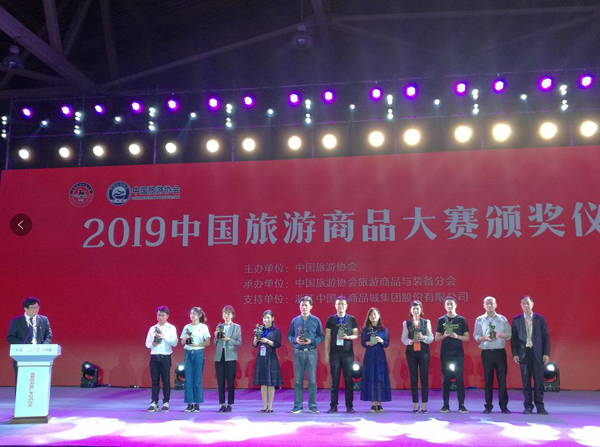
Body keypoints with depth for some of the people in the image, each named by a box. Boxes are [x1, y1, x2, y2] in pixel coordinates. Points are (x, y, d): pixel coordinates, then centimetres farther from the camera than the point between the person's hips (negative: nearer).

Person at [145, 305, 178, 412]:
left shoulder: (171, 328, 3)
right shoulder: (152, 328, 12)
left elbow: (174, 343, -6)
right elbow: (147, 343, 12)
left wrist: (164, 337, -18)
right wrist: (153, 344, -9)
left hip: (165, 356, -3)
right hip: (154, 356, 3)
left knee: (166, 380, 0)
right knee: (154, 380, 3)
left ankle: (166, 403, 7)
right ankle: (154, 403, 8)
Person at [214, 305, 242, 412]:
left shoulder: (236, 327, 4)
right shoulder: (219, 327, 12)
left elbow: (239, 342, -2)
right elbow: (215, 343, 12)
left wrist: (229, 340, -15)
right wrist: (216, 337, -7)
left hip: (230, 357, -3)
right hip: (219, 357, 3)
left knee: (230, 382, -1)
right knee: (220, 382, 4)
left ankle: (229, 404, 7)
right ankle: (222, 404, 11)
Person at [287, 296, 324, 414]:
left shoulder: (316, 320, 4)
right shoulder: (295, 320, 8)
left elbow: (321, 336, 5)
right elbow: (289, 336, 11)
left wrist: (312, 341, -12)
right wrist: (295, 340, -9)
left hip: (311, 352, -1)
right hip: (298, 353, 1)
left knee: (312, 380, 0)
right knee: (298, 380, 4)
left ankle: (312, 406, 8)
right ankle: (297, 406, 11)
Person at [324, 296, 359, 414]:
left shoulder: (351, 319, 6)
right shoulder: (331, 319, 6)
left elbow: (356, 335, 6)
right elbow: (327, 337, 6)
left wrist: (347, 337, -14)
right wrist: (326, 354, 0)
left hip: (348, 353, 0)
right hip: (334, 353, 0)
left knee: (348, 381, 1)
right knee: (334, 381, 2)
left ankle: (349, 406, 8)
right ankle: (333, 406, 7)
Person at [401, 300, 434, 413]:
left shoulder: (426, 322, 7)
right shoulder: (406, 323, 8)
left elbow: (431, 338, 3)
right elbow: (403, 339, 4)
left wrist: (423, 337, -17)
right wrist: (411, 341, -16)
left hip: (423, 352, 0)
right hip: (411, 353, 0)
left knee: (424, 378, -2)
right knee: (413, 378, 2)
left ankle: (424, 404, 4)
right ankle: (415, 404, 7)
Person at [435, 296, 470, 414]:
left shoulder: (461, 320, 3)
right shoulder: (441, 320, 6)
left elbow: (467, 338, 2)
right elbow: (437, 338, 6)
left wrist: (456, 336, -14)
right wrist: (445, 335, -14)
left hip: (458, 354, -1)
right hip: (445, 354, 1)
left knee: (459, 379, -3)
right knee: (445, 379, 2)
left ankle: (461, 405, 1)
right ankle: (446, 405, 6)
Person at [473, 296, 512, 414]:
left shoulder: (502, 319, 10)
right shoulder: (479, 320, 8)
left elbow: (509, 335, 7)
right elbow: (475, 336, 3)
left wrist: (500, 334, -12)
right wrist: (485, 338, -16)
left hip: (500, 352, 0)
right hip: (486, 352, 0)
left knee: (502, 379, -2)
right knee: (488, 380, 1)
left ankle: (504, 406, 5)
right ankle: (488, 406, 9)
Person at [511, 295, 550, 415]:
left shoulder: (540, 319, 5)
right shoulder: (516, 320, 5)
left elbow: (546, 337, 4)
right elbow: (513, 338, 5)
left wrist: (546, 353, -3)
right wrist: (515, 353, -4)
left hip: (538, 353, 0)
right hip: (524, 353, 0)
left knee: (539, 381, 1)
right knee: (526, 381, 3)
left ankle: (540, 406, 11)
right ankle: (528, 406, 11)